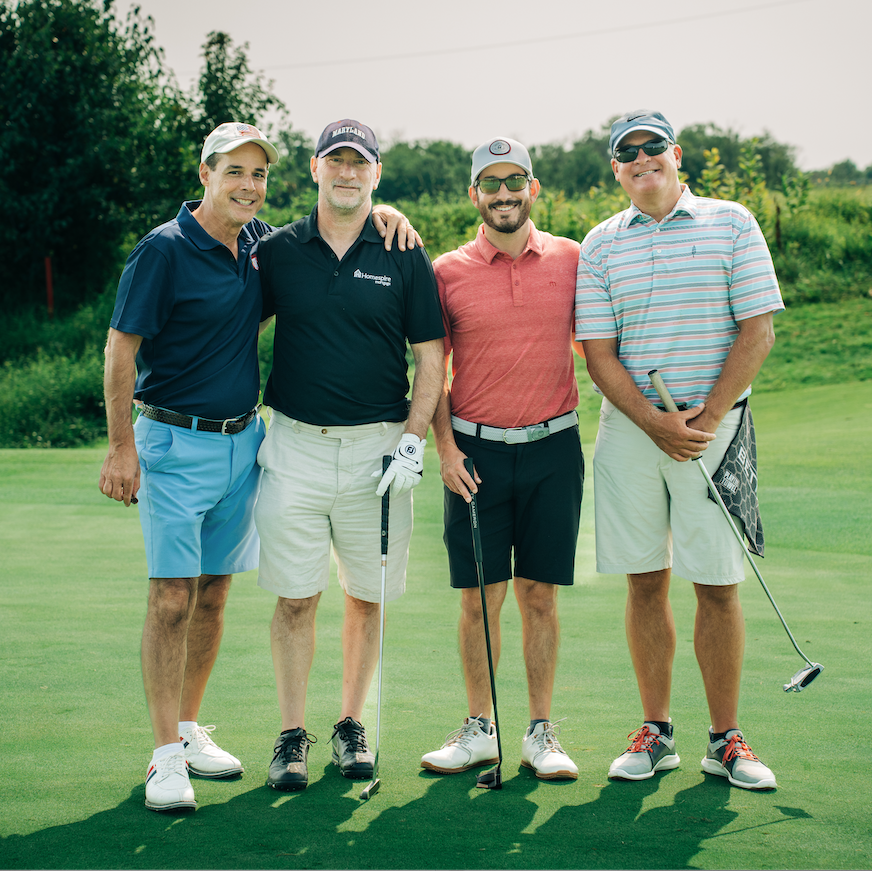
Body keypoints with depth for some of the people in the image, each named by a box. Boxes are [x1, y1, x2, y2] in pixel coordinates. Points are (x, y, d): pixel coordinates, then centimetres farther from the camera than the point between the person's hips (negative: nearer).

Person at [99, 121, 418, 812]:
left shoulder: (262, 244, 7)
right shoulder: (165, 249, -10)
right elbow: (121, 348, -10)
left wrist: (383, 211, 3)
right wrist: (121, 446, -14)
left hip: (242, 440, 6)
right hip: (175, 443, -6)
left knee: (214, 593, 11)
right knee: (172, 597, -7)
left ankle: (191, 730, 23)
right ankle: (167, 755, -2)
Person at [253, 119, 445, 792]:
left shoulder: (405, 259, 3)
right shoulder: (277, 252, 5)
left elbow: (431, 358, 3)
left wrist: (412, 441, -6)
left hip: (377, 450, 0)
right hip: (295, 445, 0)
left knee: (367, 597, 8)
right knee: (295, 597, 1)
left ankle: (352, 724, 22)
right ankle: (292, 734, 12)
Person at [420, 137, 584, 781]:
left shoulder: (571, 260, 4)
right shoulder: (448, 271, 2)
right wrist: (445, 445, -2)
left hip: (552, 445, 0)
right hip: (475, 449, 0)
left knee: (540, 593, 5)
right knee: (479, 596, 4)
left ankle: (541, 732, 14)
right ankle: (479, 729, 15)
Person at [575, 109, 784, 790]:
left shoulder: (732, 223, 4)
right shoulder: (600, 244, 8)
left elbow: (758, 330, -2)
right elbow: (599, 352, 3)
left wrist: (708, 415, -10)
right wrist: (655, 423, -11)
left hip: (714, 424, -2)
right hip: (629, 427, 2)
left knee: (719, 585, -1)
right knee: (646, 581, 5)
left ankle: (726, 739, 8)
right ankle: (656, 732, 15)